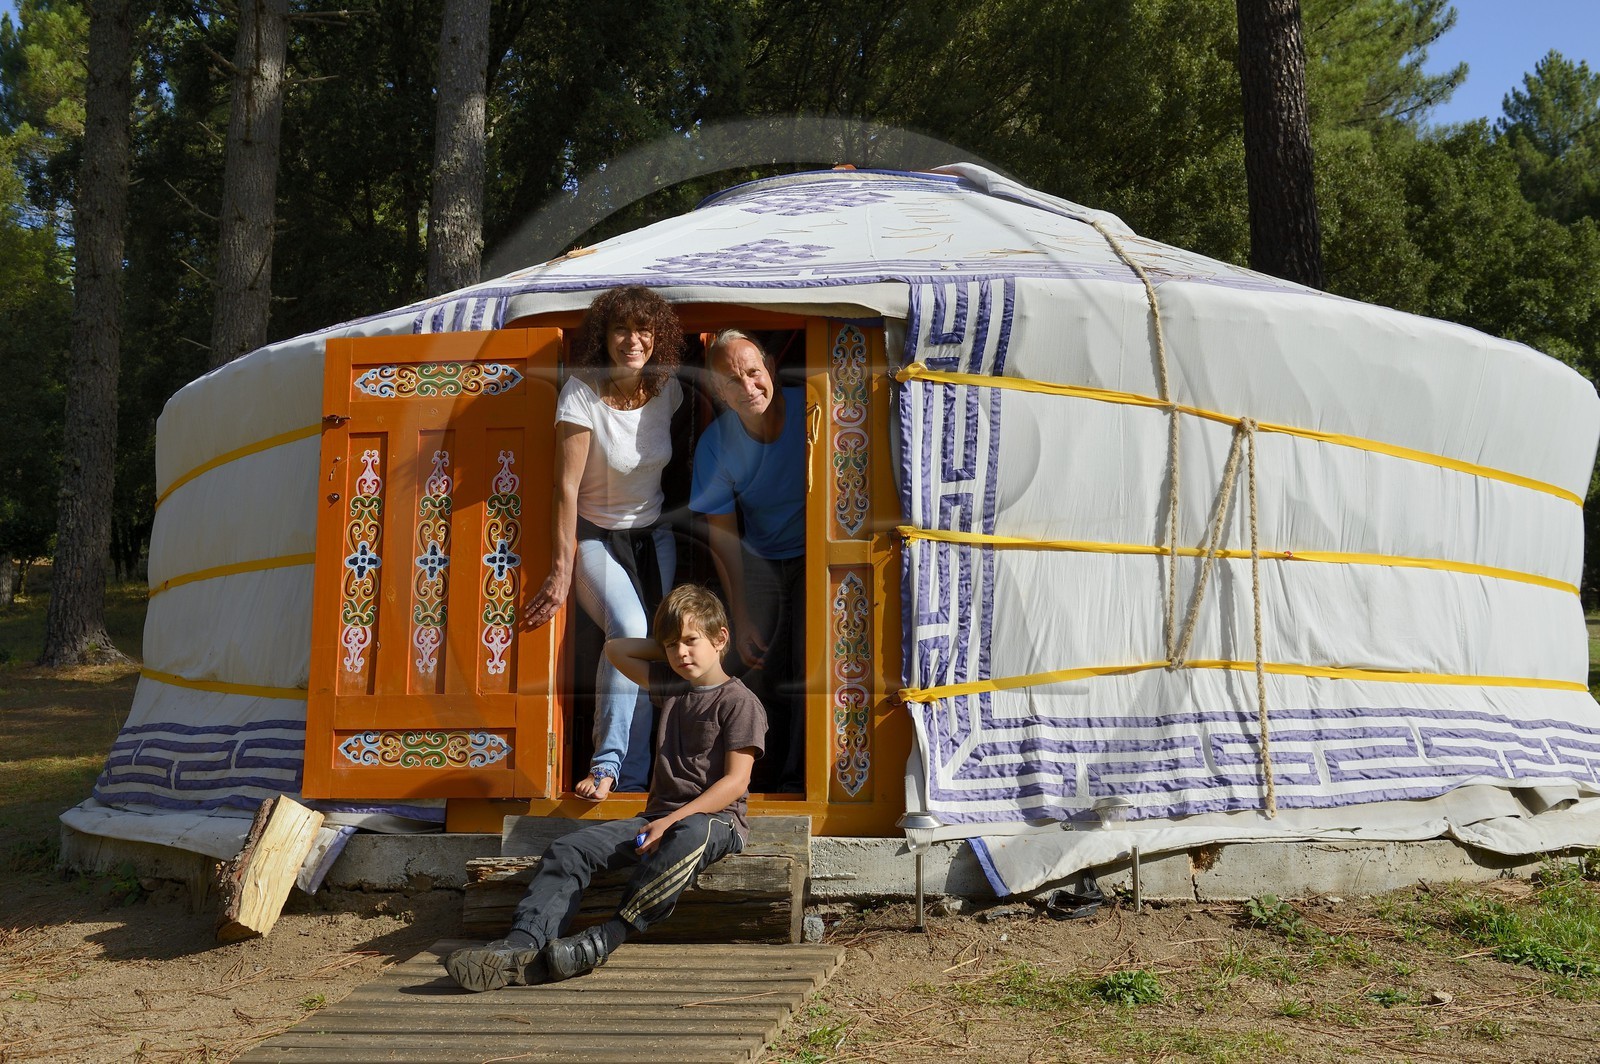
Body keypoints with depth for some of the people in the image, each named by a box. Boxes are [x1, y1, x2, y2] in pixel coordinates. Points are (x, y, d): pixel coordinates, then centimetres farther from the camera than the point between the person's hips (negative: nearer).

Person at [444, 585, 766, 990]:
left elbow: (736, 781, -12)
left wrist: (674, 819, -19)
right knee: (570, 848, -17)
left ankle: (601, 941, -45)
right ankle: (523, 943, -37)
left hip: (716, 819, -6)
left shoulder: (739, 702, -2)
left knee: (689, 836, -44)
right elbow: (615, 649, 29)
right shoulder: (671, 686, 19)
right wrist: (665, 649, 18)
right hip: (658, 817, 7)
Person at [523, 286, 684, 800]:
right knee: (629, 630, -28)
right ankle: (609, 764, -25)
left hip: (653, 533, 5)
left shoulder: (668, 388, -5)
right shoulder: (582, 393, -19)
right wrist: (563, 569, -20)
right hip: (596, 535, -5)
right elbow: (567, 486, -19)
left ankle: (631, 777, 7)